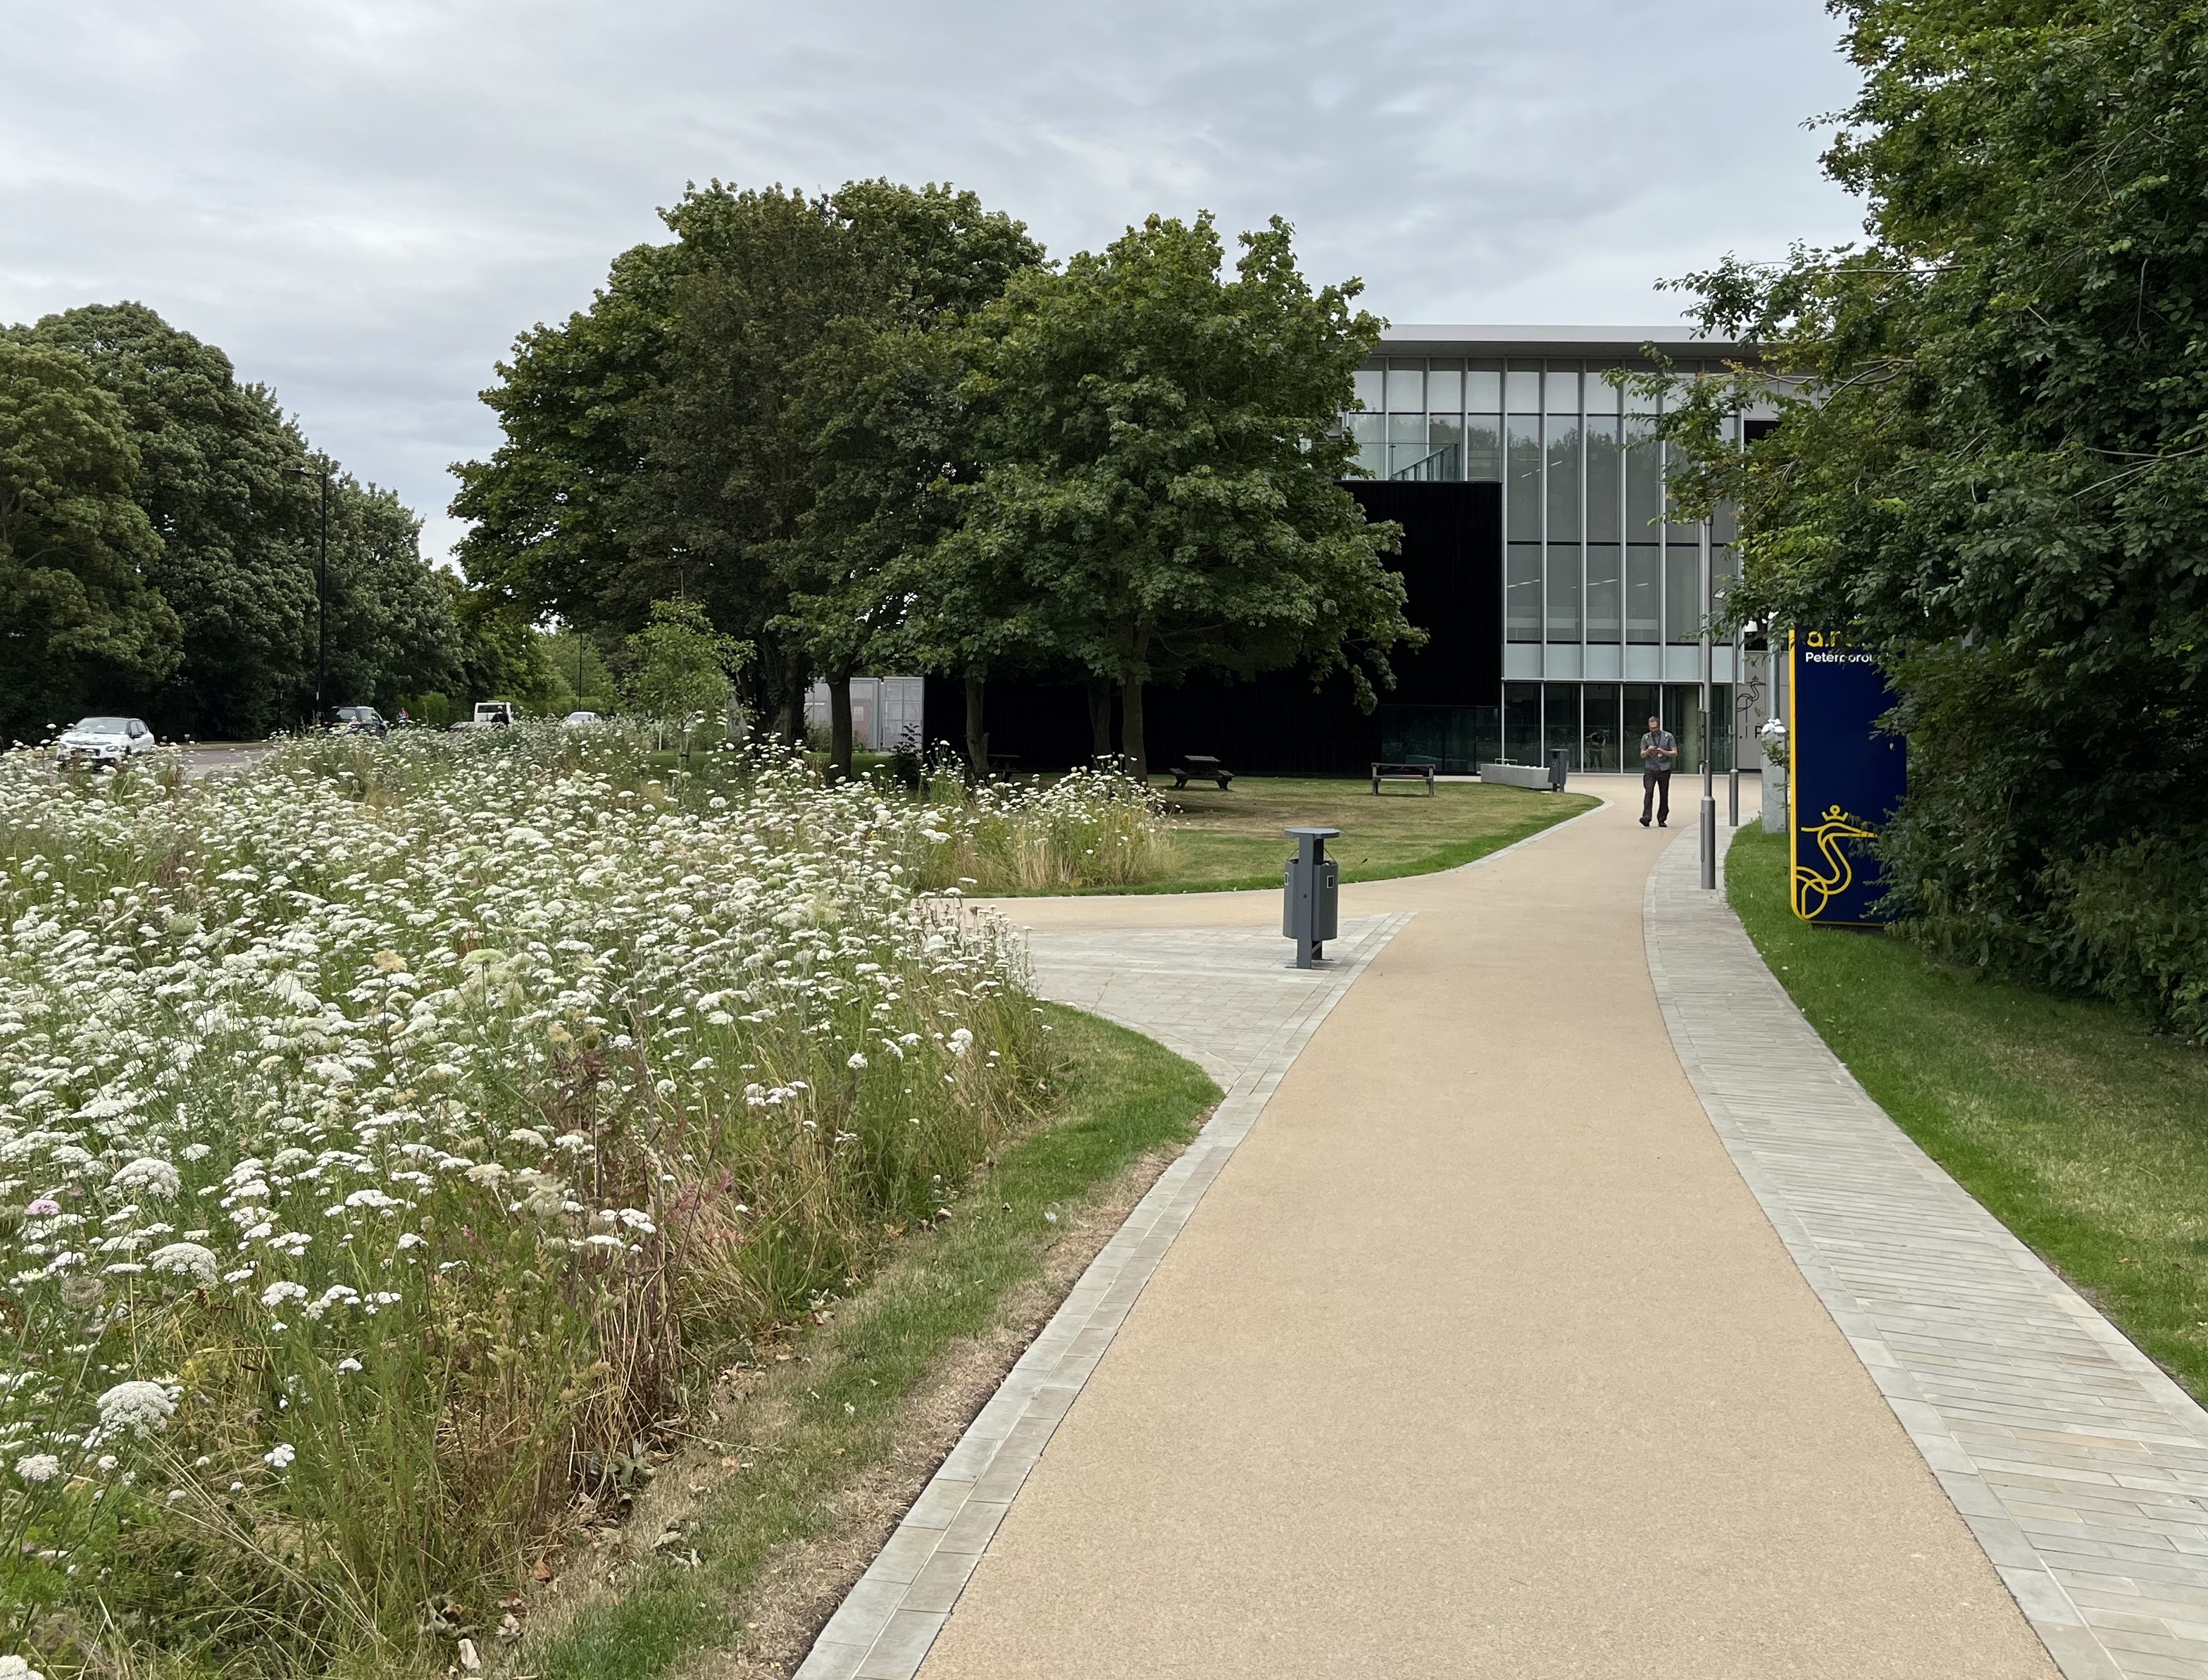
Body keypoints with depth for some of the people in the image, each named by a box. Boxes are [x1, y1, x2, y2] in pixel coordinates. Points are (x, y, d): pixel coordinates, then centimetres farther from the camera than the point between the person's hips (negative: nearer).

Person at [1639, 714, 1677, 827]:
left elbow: (1675, 753, 4)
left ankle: (1662, 820, 11)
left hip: (1664, 770, 0)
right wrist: (1648, 751, -12)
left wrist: (1663, 752, -12)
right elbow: (1642, 755, 10)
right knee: (1649, 792, -17)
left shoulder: (1668, 736, 6)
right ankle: (1646, 817, -25)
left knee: (1664, 795, 2)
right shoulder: (1646, 737, 10)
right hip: (1650, 770, 0)